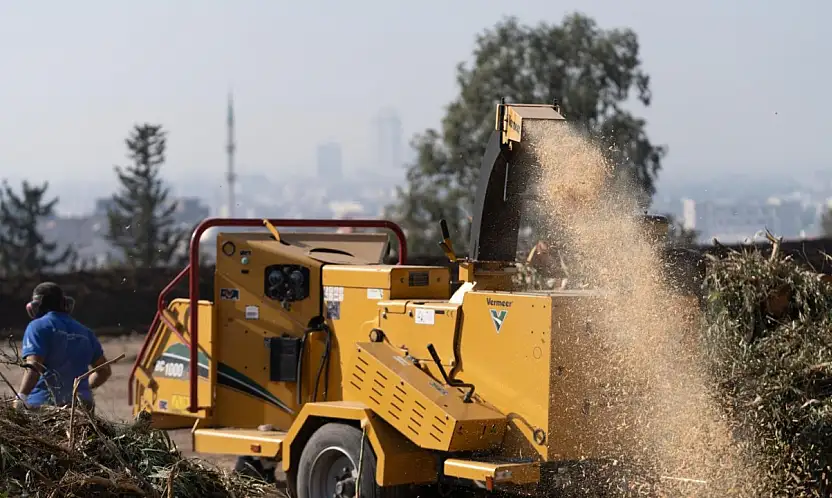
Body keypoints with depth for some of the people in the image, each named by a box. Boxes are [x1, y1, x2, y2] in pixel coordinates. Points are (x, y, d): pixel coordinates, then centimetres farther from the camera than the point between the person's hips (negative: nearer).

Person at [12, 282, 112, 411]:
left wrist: (20, 398, -23)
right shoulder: (84, 331, 19)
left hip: (43, 405, -6)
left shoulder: (37, 327, -1)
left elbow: (33, 367, -16)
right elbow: (105, 371, 24)